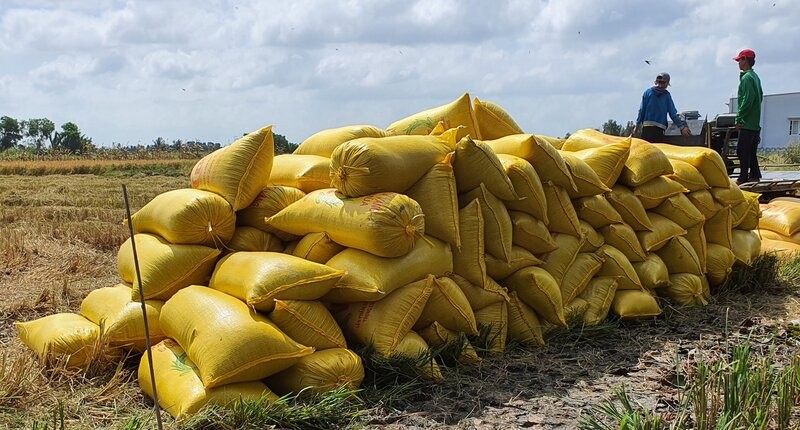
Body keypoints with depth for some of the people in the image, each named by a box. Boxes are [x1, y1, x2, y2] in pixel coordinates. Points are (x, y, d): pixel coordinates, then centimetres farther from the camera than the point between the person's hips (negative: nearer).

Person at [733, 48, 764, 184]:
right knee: (751, 150, 15)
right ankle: (754, 175, 19)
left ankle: (743, 178, -7)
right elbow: (760, 96, 21)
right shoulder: (755, 76, 16)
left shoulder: (747, 77, -14)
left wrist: (739, 118, -18)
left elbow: (747, 100, -21)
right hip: (755, 122, 10)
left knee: (742, 150, -7)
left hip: (747, 122, -10)